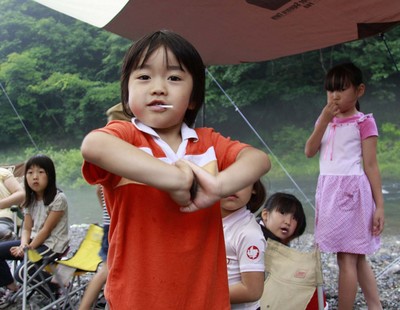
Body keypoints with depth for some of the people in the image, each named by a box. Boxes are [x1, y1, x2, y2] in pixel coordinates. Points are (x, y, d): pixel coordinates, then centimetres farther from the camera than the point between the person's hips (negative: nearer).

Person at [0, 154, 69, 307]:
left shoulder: (58, 198, -18)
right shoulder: (30, 199, 5)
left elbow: (46, 230, -17)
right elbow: (26, 228, 5)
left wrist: (29, 248, -17)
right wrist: (23, 245, -15)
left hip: (53, 244, -8)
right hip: (34, 240, 8)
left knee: (22, 272, -25)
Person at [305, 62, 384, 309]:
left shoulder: (364, 122, -4)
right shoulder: (326, 120, 13)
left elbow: (371, 166, -7)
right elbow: (309, 151, 1)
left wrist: (379, 206, -9)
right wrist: (324, 119, -7)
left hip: (351, 191, -7)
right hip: (329, 191, 7)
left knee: (347, 257, -4)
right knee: (356, 256, 11)